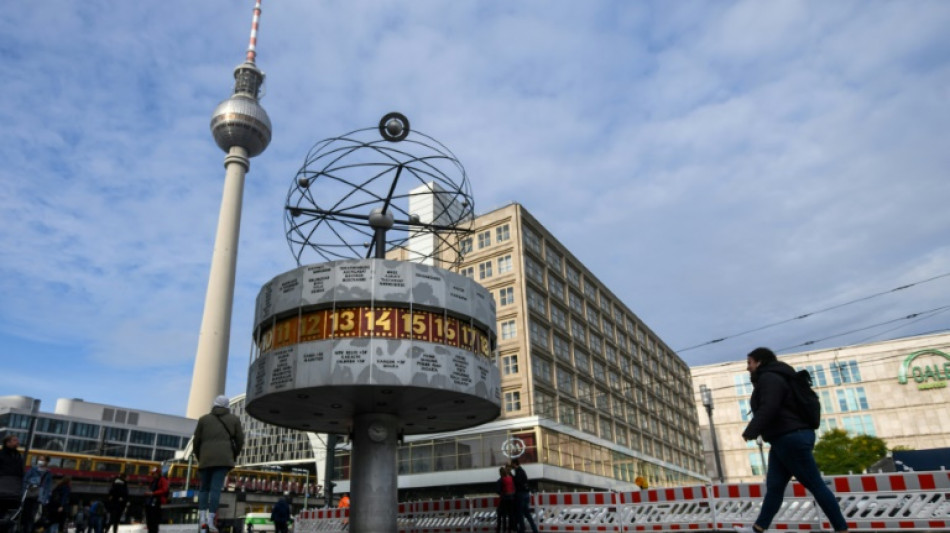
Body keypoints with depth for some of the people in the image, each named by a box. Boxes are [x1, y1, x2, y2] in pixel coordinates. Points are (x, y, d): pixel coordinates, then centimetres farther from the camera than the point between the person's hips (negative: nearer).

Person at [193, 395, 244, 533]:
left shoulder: (203, 419, 13)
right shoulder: (234, 419, 13)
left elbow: (196, 441, 10)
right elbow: (240, 441, 8)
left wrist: (199, 457, 26)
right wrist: (234, 456, 23)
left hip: (206, 458, 1)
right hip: (223, 458, -1)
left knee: (204, 488, 14)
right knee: (216, 489, -5)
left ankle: (202, 518, -1)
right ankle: (210, 520, -16)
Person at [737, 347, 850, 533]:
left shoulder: (769, 378, -11)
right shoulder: (773, 378, 22)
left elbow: (768, 409, -23)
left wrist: (750, 432, -21)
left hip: (792, 438, -11)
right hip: (784, 439, 11)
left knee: (815, 485, -4)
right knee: (774, 486, 6)